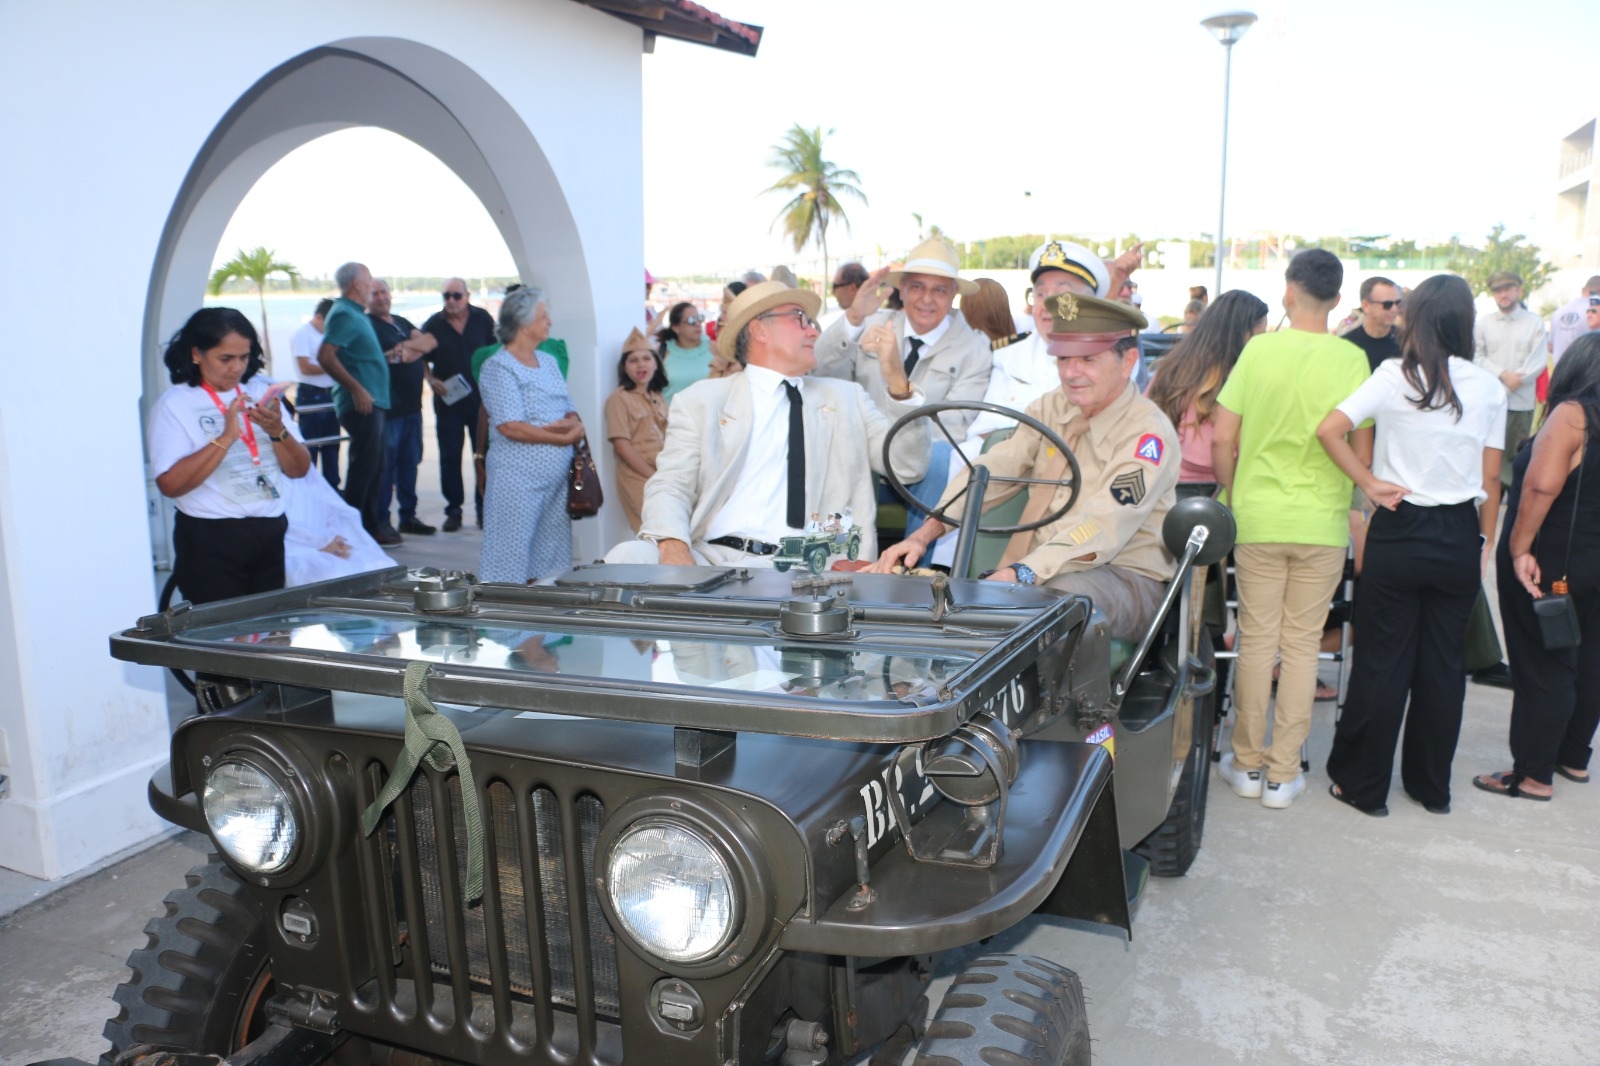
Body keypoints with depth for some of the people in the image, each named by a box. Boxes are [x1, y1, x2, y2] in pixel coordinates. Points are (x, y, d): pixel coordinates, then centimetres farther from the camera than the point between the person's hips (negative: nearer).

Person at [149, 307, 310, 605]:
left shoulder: (259, 391, 8)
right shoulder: (175, 404, -4)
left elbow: (299, 469, 6)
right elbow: (170, 484, -16)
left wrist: (277, 431, -12)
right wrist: (226, 437, -20)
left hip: (270, 533, 4)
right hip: (211, 540, -4)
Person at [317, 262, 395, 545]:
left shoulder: (356, 314, 18)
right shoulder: (344, 314, -13)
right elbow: (325, 355, -24)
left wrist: (388, 356, 20)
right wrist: (356, 388, -24)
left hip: (371, 402, 10)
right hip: (362, 403, -10)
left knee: (373, 467, 15)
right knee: (364, 466, -6)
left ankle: (371, 525, 23)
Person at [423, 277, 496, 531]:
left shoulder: (483, 320, 1)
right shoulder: (433, 324, 1)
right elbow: (422, 358, 8)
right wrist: (431, 380, -9)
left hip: (480, 398, 0)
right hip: (448, 400, 0)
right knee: (449, 458, 4)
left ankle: (483, 509, 14)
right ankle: (453, 510, 13)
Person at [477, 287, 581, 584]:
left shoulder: (548, 362, 16)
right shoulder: (498, 367, -7)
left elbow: (570, 411, 15)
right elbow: (510, 427, -16)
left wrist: (574, 424, -8)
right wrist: (561, 438, -14)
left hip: (558, 476, 7)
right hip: (519, 478, -7)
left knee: (550, 558, 10)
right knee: (513, 560, -3)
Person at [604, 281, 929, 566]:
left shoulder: (846, 398, 21)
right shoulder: (700, 401, 14)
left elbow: (908, 466, 12)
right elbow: (670, 486, 4)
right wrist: (672, 546, -18)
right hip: (709, 557, 0)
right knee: (629, 557, -29)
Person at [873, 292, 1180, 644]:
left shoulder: (1148, 433, -12)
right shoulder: (1052, 408, 9)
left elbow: (1101, 528, -26)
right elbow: (992, 471, 1)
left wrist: (1019, 575, -40)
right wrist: (924, 534, -14)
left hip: (1127, 580, -5)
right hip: (1040, 572, 6)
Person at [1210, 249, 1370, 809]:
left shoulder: (1258, 350, -5)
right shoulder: (1351, 358, -5)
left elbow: (1222, 438, -5)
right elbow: (1362, 447, -2)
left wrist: (1233, 497, 10)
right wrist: (1350, 502, 15)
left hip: (1259, 516, 0)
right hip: (1323, 522, 0)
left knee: (1257, 638, 9)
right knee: (1302, 644, 8)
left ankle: (1248, 764, 19)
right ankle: (1284, 774, 14)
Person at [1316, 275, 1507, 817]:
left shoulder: (1395, 376, -9)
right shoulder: (1488, 387, -2)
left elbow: (1329, 429, -19)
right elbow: (1491, 478, 3)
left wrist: (1369, 483, -8)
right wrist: (1485, 541, 13)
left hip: (1400, 531, -2)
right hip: (1459, 536, 3)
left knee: (1383, 661, 6)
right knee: (1444, 662, 12)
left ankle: (1364, 784, 16)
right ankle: (1432, 787, 26)